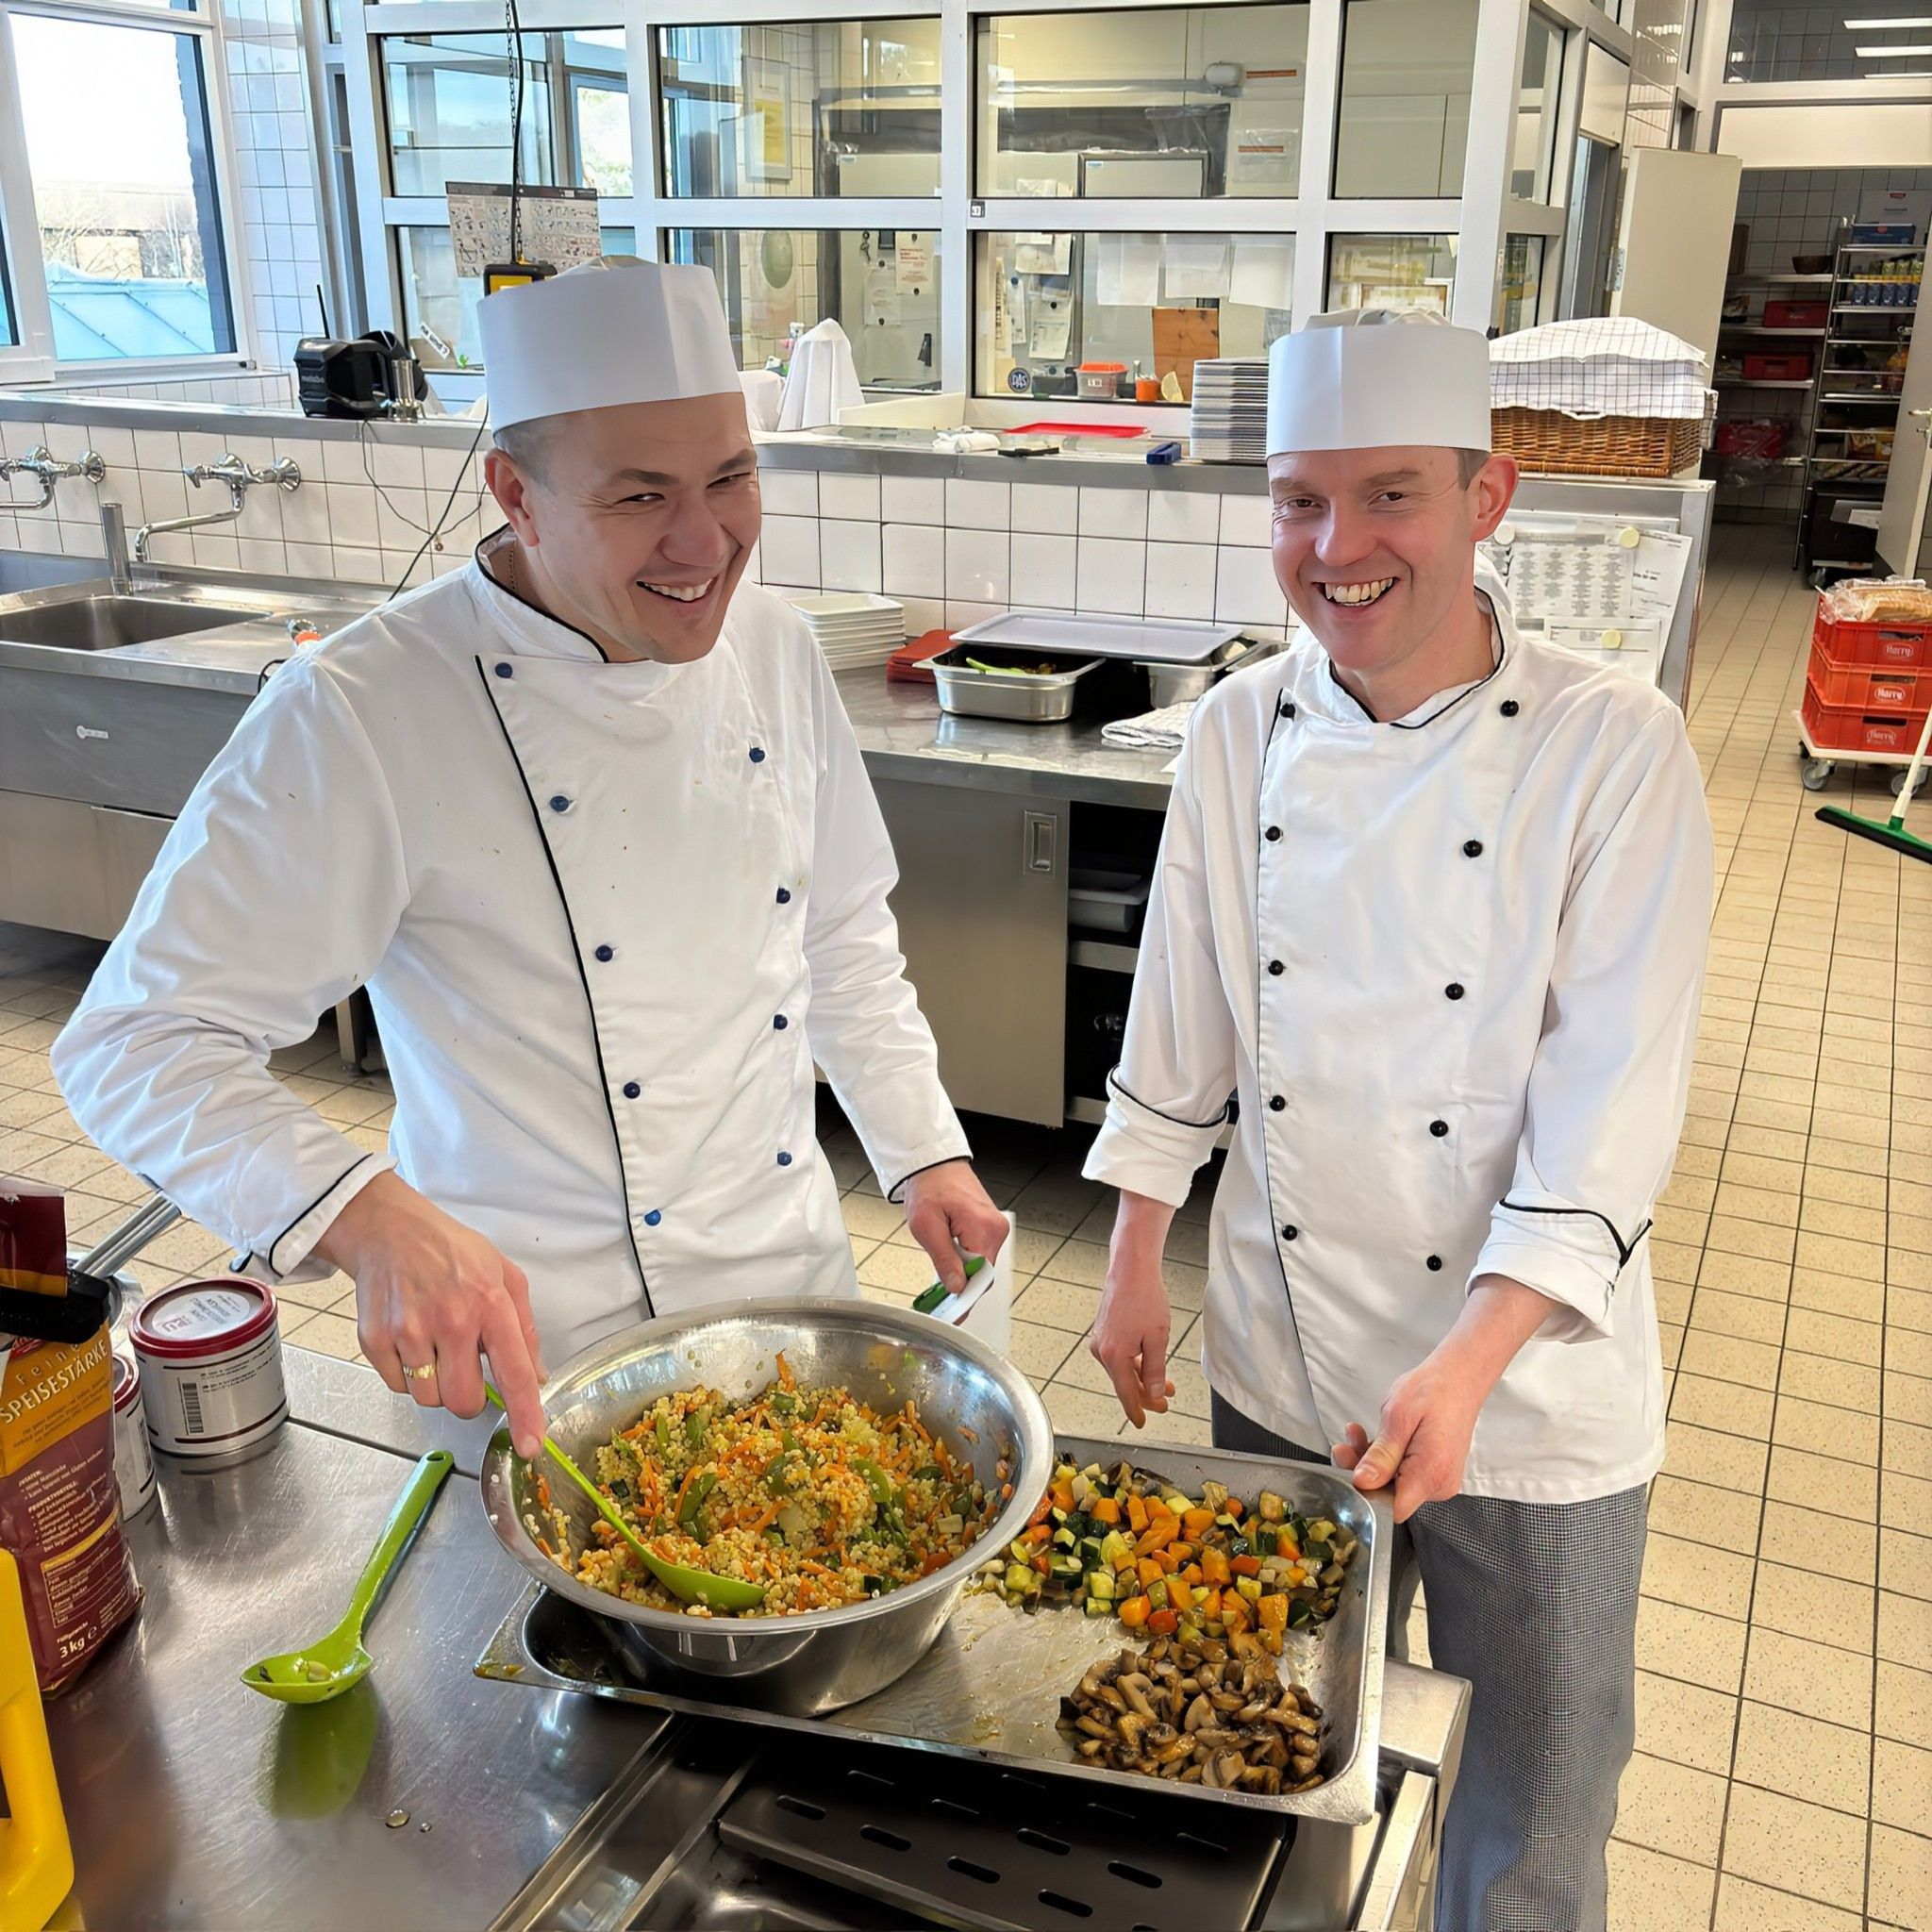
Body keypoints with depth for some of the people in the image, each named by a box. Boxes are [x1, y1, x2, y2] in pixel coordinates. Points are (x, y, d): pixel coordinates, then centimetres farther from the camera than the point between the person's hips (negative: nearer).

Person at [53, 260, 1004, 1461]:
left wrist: (927, 1156, 5)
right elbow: (143, 1040, -22)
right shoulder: (360, 716, -23)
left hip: (793, 1273, 5)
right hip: (540, 1340, -5)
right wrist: (369, 1217, -37)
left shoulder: (775, 650, -4)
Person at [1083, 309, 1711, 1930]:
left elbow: (1611, 1110, -17)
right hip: (1282, 1358, 3)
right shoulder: (1243, 732, -4)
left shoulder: (1614, 748, -15)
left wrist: (1466, 1368, -25)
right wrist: (1136, 1264, 7)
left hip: (1530, 1388, -3)